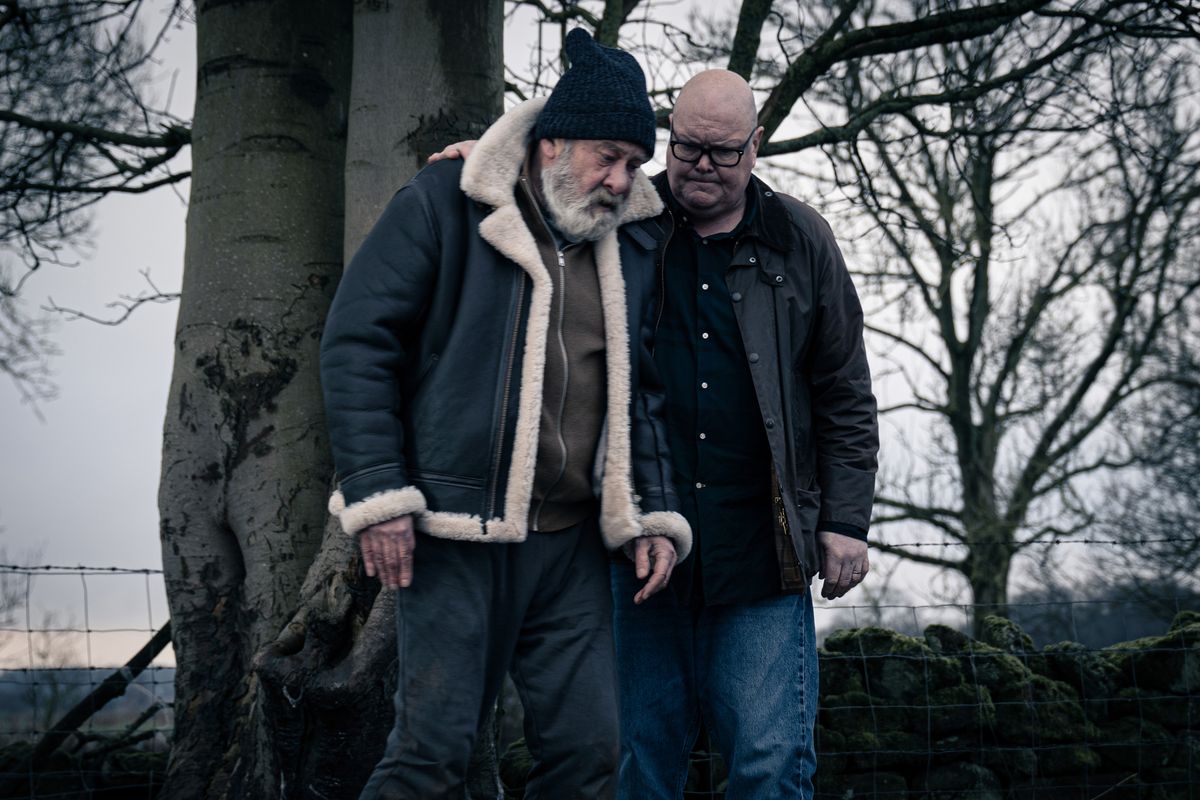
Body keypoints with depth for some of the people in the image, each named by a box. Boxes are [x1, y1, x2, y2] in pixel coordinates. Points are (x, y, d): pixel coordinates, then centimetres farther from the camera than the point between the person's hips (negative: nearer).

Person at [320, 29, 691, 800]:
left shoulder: (633, 243, 12)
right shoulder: (441, 206, -4)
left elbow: (643, 391, 19)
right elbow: (357, 343, -6)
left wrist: (655, 515, 8)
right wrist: (378, 496, -12)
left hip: (573, 544, 5)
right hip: (456, 534, -5)